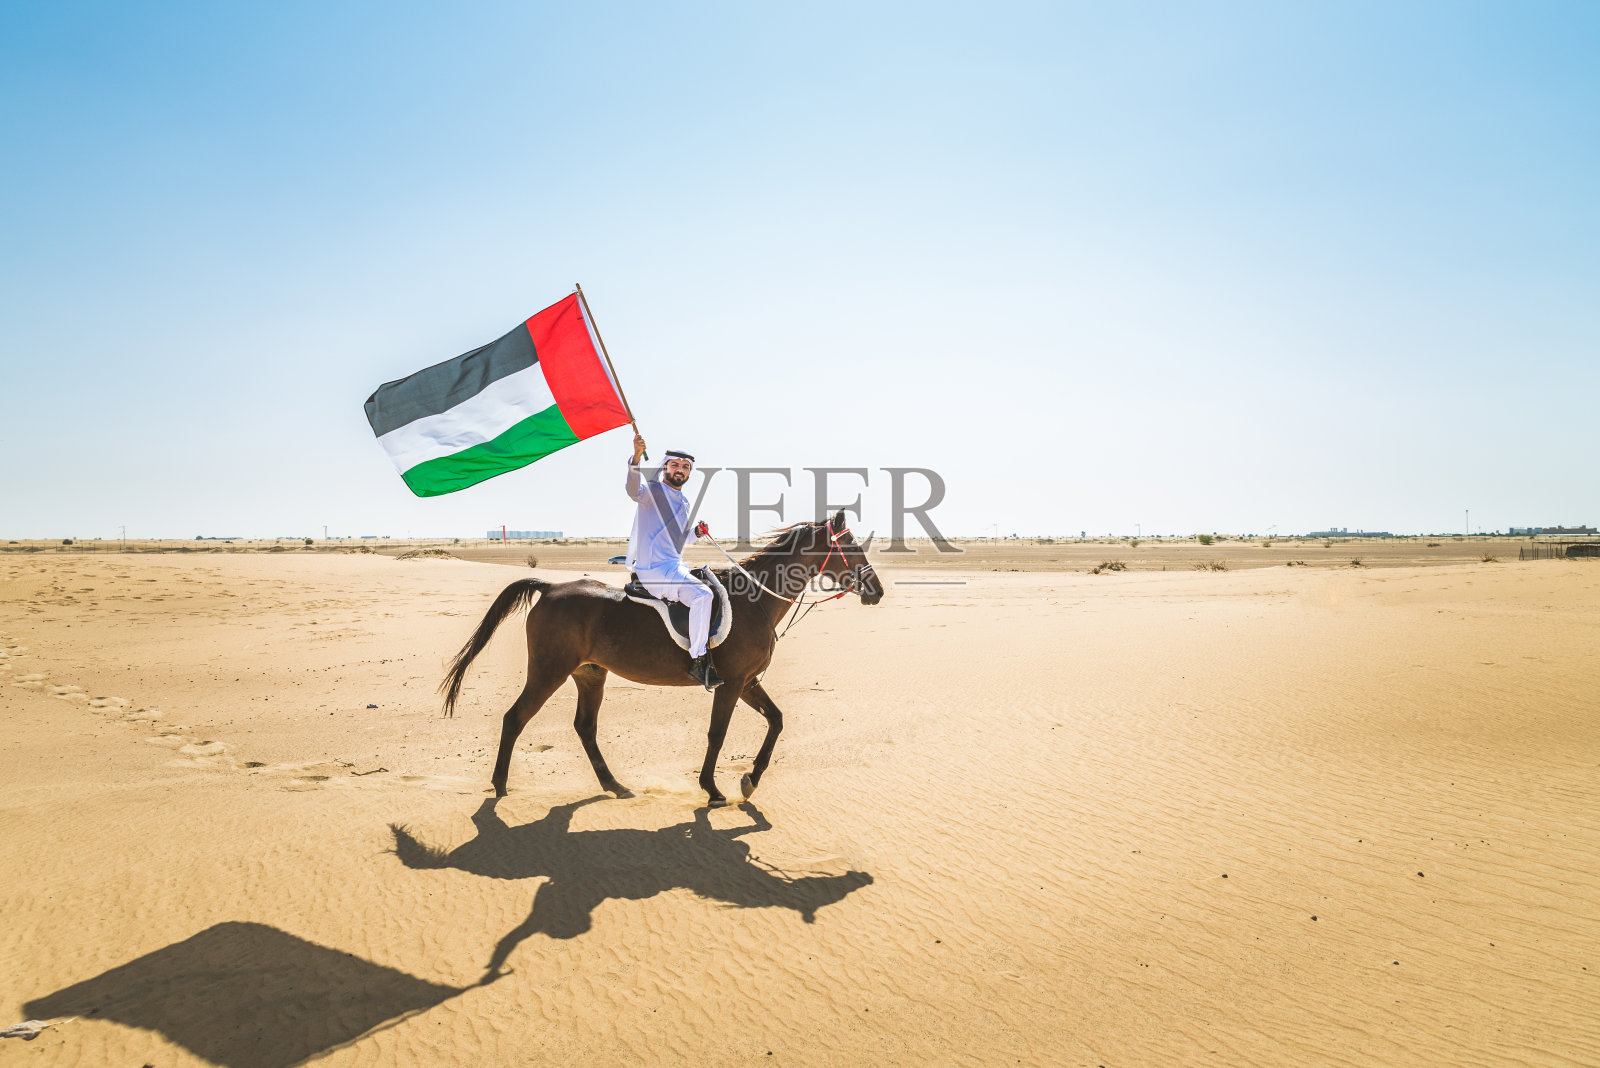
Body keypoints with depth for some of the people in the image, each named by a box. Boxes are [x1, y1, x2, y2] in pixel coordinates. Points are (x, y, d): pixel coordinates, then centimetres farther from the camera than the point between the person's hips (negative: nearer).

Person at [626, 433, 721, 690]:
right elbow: (635, 490, -29)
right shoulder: (654, 490, -5)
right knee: (702, 594, -27)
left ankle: (705, 645, 29)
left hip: (674, 567, 10)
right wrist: (636, 457, -44)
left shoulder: (684, 503, 21)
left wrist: (696, 532, 11)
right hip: (654, 569, -10)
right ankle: (698, 661, -23)